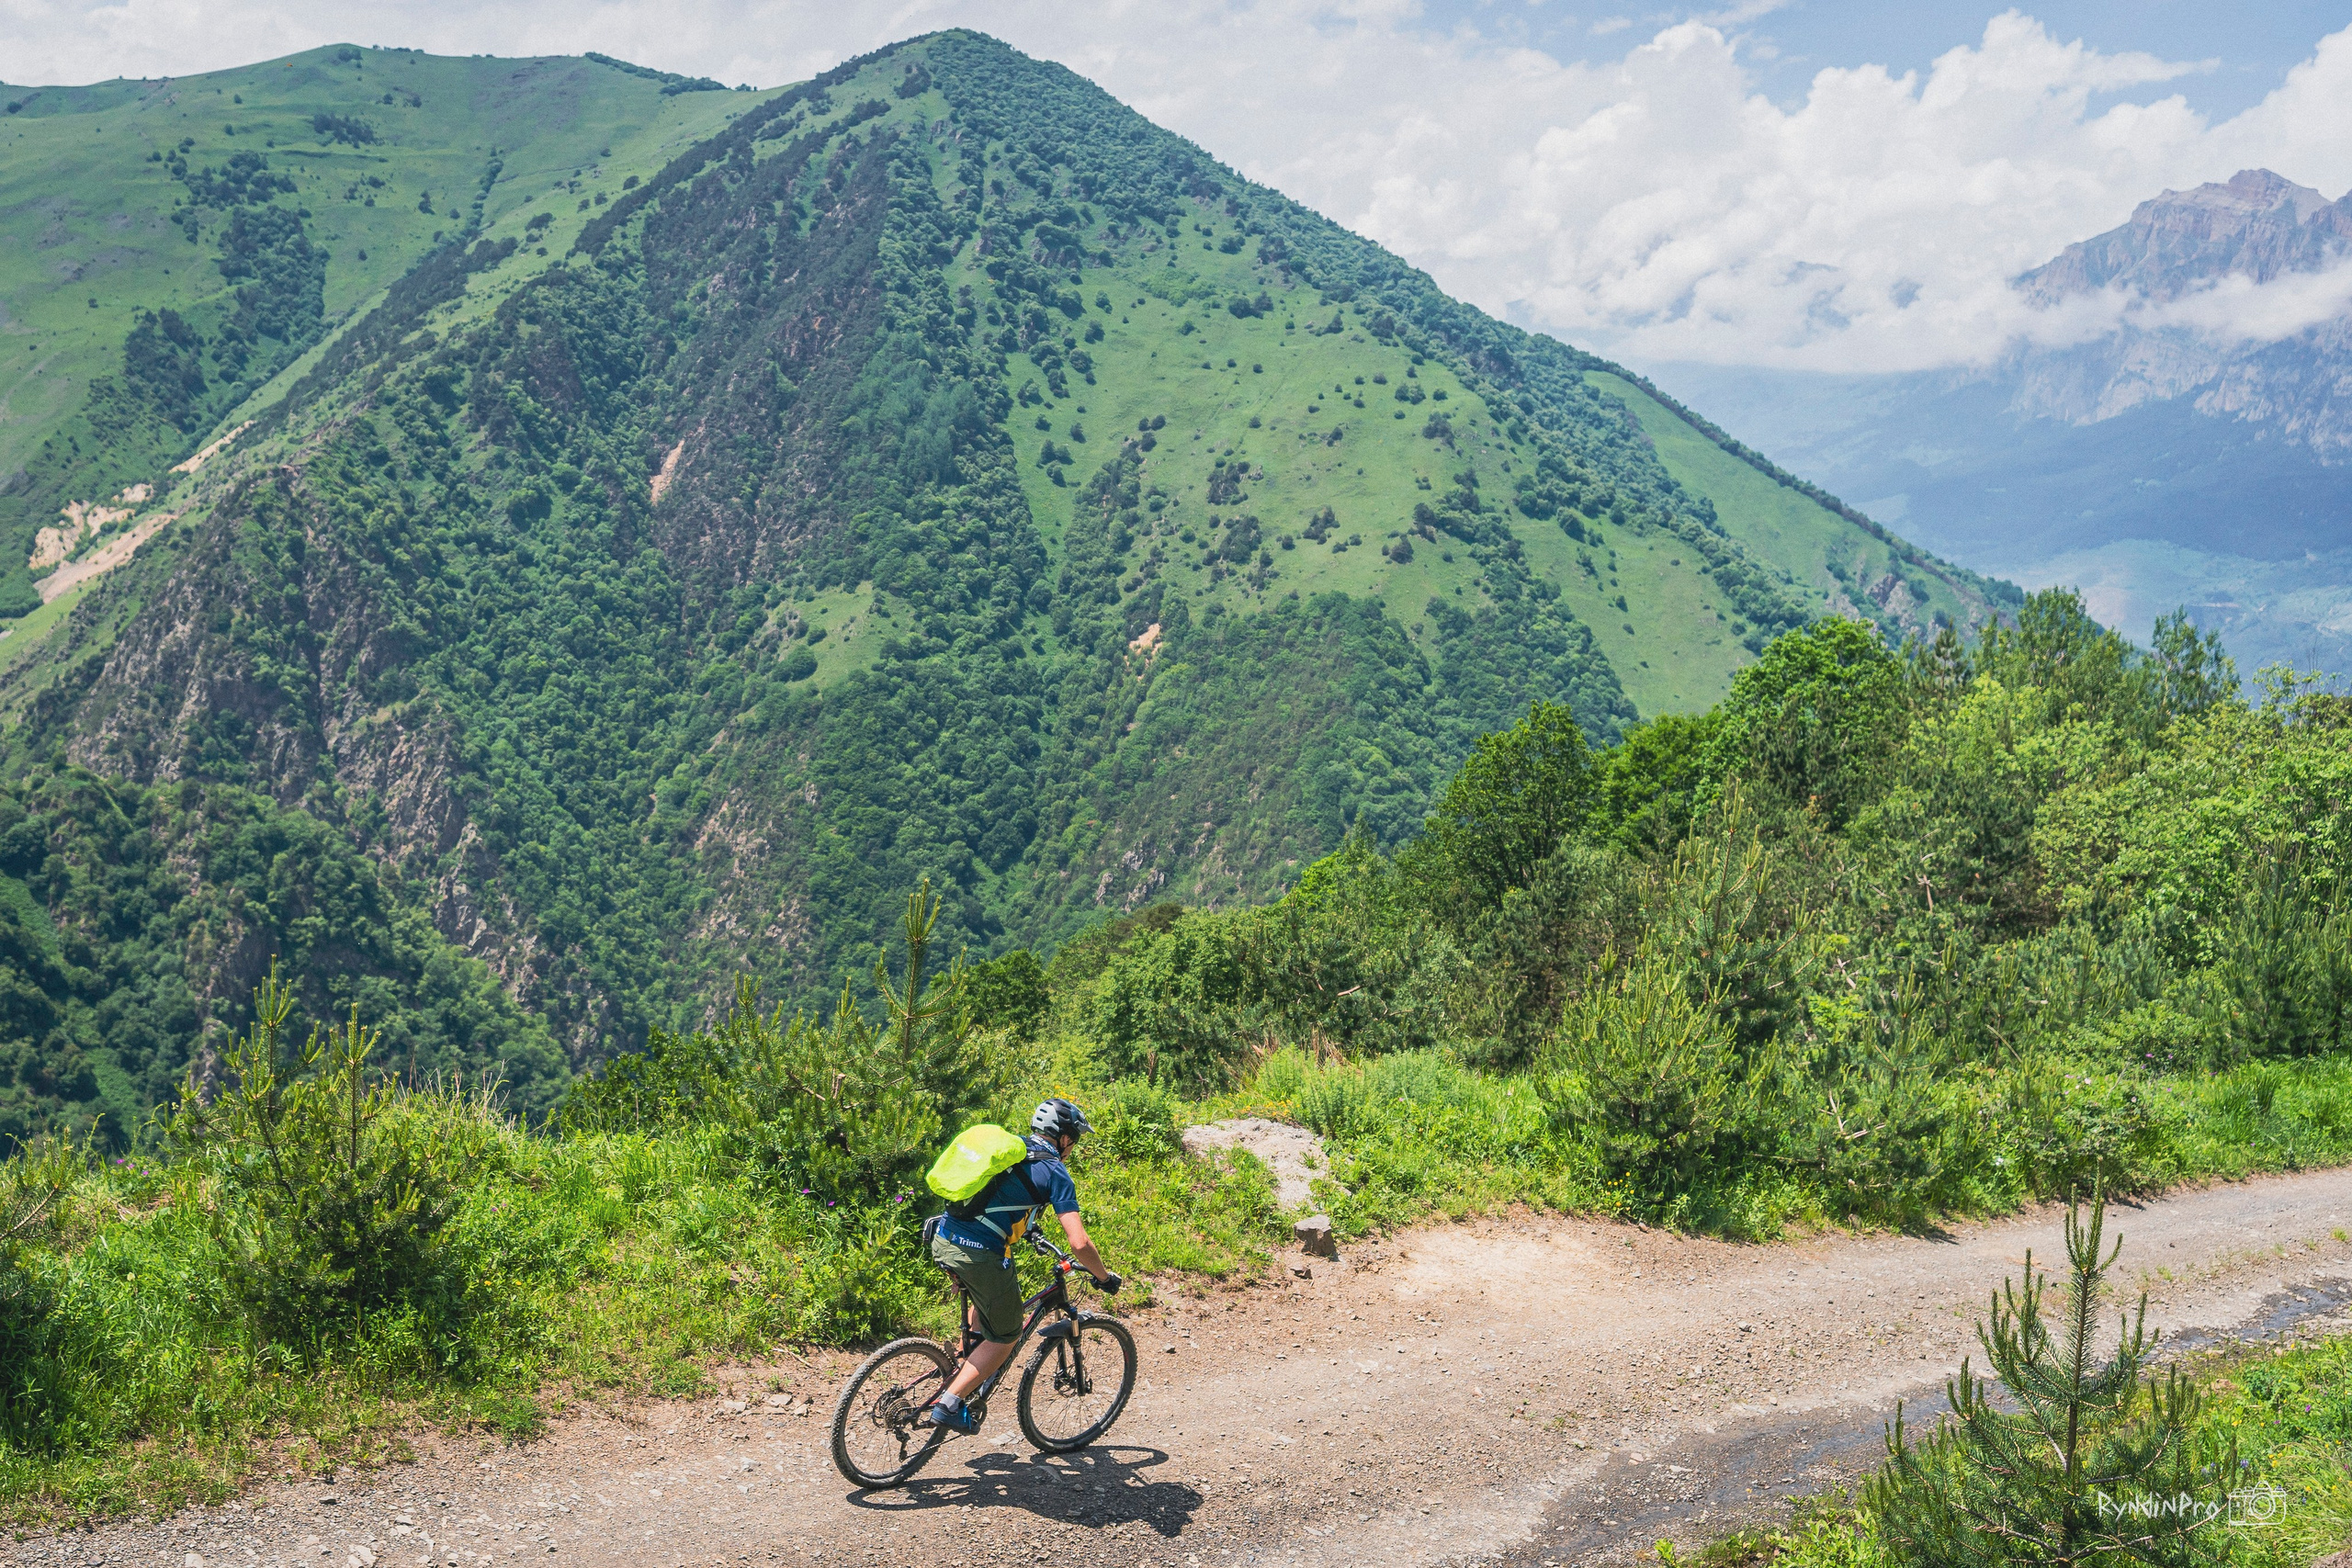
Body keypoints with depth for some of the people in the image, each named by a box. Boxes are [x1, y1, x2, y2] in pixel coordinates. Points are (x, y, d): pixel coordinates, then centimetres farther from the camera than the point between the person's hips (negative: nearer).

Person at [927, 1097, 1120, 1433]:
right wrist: (1104, 1277, 9)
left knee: (988, 1298, 35)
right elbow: (1079, 1243, -7)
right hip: (980, 1254, -7)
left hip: (942, 1240, 7)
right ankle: (950, 1404, 4)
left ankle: (962, 1369, 30)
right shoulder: (1054, 1172, 0)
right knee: (1005, 1335, 13)